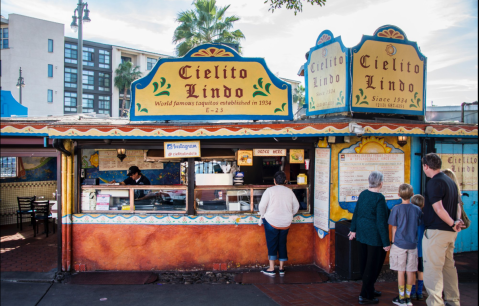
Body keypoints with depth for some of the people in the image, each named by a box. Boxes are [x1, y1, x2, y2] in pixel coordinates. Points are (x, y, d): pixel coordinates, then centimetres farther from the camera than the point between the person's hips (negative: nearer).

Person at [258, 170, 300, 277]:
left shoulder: (270, 190, -7)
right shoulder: (289, 191, 5)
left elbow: (262, 205, -13)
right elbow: (296, 206, 11)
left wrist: (263, 216, 3)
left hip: (271, 221, -3)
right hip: (286, 223, 4)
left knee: (271, 244, 5)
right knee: (282, 244, 13)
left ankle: (271, 269, 7)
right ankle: (281, 269, 19)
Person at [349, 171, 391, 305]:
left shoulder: (363, 194, 3)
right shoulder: (379, 198, -19)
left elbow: (356, 212, 10)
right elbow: (381, 221, -19)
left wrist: (353, 229, 21)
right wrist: (386, 242, -14)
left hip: (362, 234, 8)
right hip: (374, 236, -8)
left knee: (364, 264, 18)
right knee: (373, 266, 3)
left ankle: (369, 290, 35)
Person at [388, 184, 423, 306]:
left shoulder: (396, 209, -9)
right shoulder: (417, 210, -1)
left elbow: (394, 228, -6)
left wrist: (393, 242, 4)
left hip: (400, 244, -3)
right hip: (412, 244, 3)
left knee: (401, 271, 4)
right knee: (410, 271, 10)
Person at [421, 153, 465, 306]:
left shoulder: (434, 182, -16)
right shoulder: (450, 181, 14)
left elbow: (438, 208, -22)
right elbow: (457, 205, 17)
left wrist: (452, 223, -12)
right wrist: (456, 222, 4)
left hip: (436, 231, -9)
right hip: (450, 232, 9)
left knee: (432, 269, -4)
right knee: (449, 266, 18)